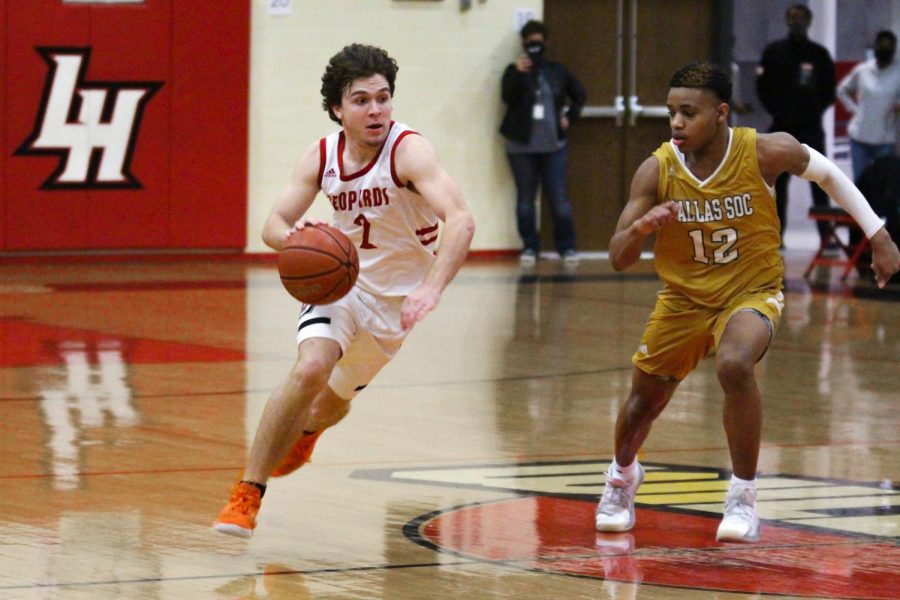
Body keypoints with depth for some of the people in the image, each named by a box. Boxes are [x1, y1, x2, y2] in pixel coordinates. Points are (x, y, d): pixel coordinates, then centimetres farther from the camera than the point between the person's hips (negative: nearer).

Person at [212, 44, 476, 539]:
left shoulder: (408, 151, -27)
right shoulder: (322, 156, -11)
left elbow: (460, 219, -40)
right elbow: (273, 225, -8)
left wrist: (431, 288, -55)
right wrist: (293, 237, -34)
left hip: (396, 295, -1)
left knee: (335, 399, 17)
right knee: (311, 368, -27)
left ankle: (305, 429, 57)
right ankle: (246, 494, -19)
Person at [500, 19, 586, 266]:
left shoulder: (557, 71, 9)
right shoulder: (515, 71, 2)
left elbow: (580, 94, 19)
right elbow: (508, 97, -15)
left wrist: (569, 116, 7)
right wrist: (518, 74, -26)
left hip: (553, 145, 1)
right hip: (522, 146, -1)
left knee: (559, 198, -1)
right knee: (525, 198, 5)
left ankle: (567, 246, 6)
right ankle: (529, 247, 12)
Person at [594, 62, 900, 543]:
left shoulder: (765, 152, -21)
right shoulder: (656, 171, -18)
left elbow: (828, 174, 0)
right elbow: (617, 259, -18)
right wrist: (640, 228, -40)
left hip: (751, 292, -3)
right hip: (683, 299, 3)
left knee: (734, 365, -33)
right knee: (645, 398, 14)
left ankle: (743, 496, -16)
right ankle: (622, 477, 50)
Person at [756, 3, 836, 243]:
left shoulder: (819, 54, 4)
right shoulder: (774, 51, 4)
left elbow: (829, 89, 8)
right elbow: (763, 86, 5)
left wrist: (816, 111, -2)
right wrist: (777, 111, -3)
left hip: (811, 128, -1)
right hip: (782, 128, 1)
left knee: (819, 184, -3)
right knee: (779, 183, 5)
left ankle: (826, 237, -2)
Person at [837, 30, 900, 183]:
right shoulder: (862, 70, 5)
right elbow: (842, 90, 19)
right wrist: (853, 108, 6)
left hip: (885, 140, -2)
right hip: (860, 136, 2)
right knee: (860, 181, 7)